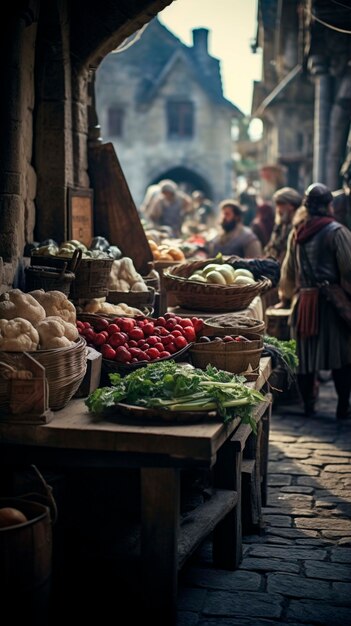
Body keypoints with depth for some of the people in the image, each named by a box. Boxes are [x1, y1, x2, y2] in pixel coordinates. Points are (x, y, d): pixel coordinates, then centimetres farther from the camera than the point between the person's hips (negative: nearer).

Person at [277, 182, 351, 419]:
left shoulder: (297, 234, 11)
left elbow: (288, 272, 19)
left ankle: (308, 404, 16)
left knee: (306, 354, 10)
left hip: (304, 302, 6)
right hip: (331, 301, -6)